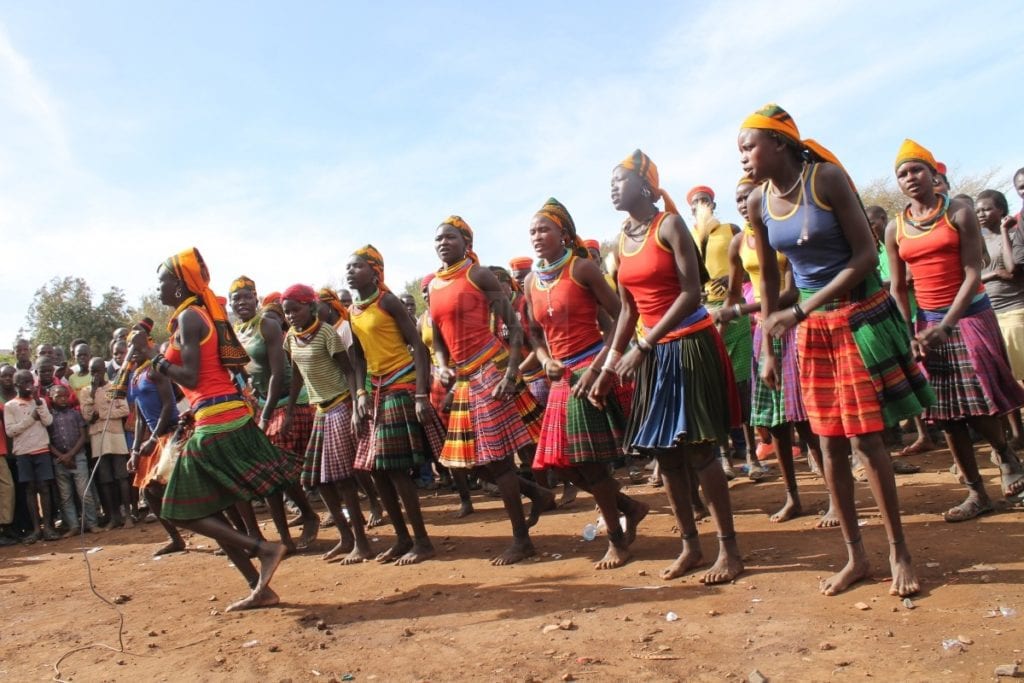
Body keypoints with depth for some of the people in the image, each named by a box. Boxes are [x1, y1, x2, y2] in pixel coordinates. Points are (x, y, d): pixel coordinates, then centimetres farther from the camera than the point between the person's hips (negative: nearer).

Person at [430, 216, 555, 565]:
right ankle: (537, 493, 29)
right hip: (464, 378, 8)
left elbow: (513, 325, -11)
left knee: (496, 454, -5)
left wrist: (511, 372, -21)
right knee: (472, 458, 10)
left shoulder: (479, 275, -7)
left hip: (490, 369, -8)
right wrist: (443, 367, -1)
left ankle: (521, 540, 8)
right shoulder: (433, 287, 14)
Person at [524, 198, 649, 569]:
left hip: (594, 371, -7)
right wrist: (545, 360, -1)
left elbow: (620, 317, -10)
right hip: (563, 377, 7)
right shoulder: (531, 282, 10)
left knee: (590, 460, -6)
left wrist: (597, 367, -18)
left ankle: (617, 540, 14)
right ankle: (630, 507, 25)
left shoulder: (581, 267, -7)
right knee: (560, 461, 5)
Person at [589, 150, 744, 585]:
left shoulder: (669, 224, -8)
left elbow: (691, 292, -16)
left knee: (698, 448, -6)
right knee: (663, 451, 8)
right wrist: (609, 367, 9)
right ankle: (690, 545, 20)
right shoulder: (621, 241, 11)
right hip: (652, 352, 7)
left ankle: (729, 548, 6)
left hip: (690, 344, -7)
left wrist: (643, 345, -21)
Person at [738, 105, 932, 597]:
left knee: (865, 438, -3)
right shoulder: (758, 204, 1)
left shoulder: (826, 178, -14)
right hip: (813, 330, 5)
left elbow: (865, 255, -15)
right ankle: (855, 555, 20)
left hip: (861, 315, -5)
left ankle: (899, 552, 15)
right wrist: (768, 348, 7)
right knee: (830, 443, 7)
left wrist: (801, 311, -21)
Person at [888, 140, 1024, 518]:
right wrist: (909, 331, -6)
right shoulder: (895, 228, 5)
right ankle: (977, 493, 13)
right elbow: (897, 287, 7)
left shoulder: (958, 213, -4)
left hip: (969, 316, -3)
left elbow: (973, 273, -11)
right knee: (946, 414, 2)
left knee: (977, 407, -8)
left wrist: (947, 325, -20)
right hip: (927, 323, 3)